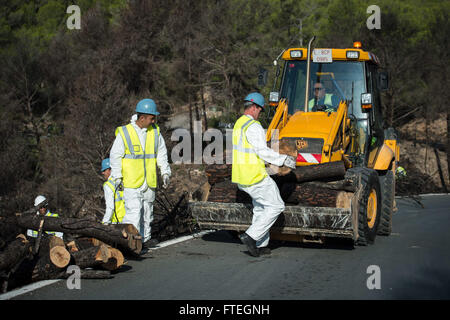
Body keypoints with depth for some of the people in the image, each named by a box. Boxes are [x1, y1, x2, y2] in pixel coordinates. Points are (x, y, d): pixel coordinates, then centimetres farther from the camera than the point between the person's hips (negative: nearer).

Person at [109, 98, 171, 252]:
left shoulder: (155, 132, 6)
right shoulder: (124, 133, -8)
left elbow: (162, 154, 14)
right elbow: (115, 155, -1)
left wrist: (165, 172, 7)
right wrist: (117, 176, -4)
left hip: (149, 182, 5)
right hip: (131, 182, -5)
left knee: (147, 212, 13)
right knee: (133, 211, -13)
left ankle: (145, 239, 24)